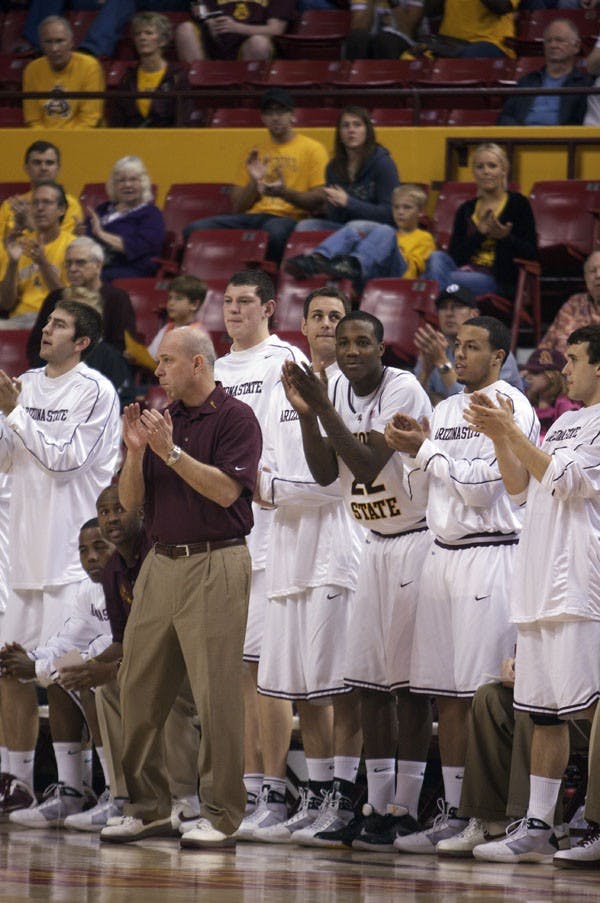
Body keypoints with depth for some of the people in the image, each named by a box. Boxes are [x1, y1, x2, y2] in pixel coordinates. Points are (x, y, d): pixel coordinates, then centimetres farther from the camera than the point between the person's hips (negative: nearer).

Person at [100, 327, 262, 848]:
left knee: (217, 692, -7)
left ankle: (221, 815, -4)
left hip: (214, 565, -7)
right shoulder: (161, 419, 16)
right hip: (160, 564, 7)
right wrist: (136, 452, -5)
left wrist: (171, 451, -18)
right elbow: (131, 500, 12)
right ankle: (148, 807, 14)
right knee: (140, 688, 6)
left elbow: (226, 489, -15)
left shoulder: (235, 418, -4)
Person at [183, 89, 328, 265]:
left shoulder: (312, 149, 8)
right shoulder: (257, 153, 24)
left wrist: (284, 193, -18)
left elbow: (319, 199, -2)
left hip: (289, 217, -5)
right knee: (195, 230, -20)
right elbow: (237, 206, 19)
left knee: (275, 230, -43)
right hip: (253, 216, 5)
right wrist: (255, 182, -1)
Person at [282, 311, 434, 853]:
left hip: (417, 540, -8)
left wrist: (325, 408, -25)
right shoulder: (338, 391, 6)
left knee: (408, 678, -7)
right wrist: (306, 414, -11)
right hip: (374, 544, 8)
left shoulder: (403, 390, -17)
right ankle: (376, 805, 10)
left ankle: (404, 808, -5)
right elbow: (325, 474, 2)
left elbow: (368, 466, -24)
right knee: (369, 678, 6)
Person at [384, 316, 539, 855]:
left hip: (491, 554, -8)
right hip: (443, 553, 8)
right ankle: (453, 812, 9)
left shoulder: (512, 408, -6)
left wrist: (425, 450, -7)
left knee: (485, 694, -9)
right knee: (446, 692, 6)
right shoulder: (447, 410, 18)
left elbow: (481, 486, -13)